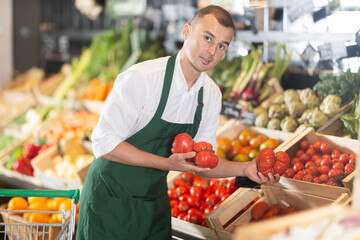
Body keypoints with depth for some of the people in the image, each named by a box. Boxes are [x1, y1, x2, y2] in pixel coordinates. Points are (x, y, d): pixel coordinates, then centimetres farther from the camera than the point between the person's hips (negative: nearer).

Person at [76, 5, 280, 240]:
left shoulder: (212, 94, -2)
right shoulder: (142, 78, -22)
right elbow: (104, 143, -22)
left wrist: (244, 168, -14)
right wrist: (167, 163, -28)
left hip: (155, 201, 6)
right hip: (109, 200, -5)